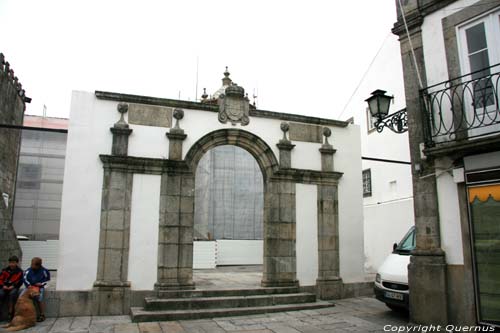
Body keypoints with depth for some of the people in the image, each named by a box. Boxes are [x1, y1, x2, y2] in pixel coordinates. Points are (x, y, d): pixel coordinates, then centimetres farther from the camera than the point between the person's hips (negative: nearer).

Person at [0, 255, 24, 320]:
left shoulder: (19, 271, 4)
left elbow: (20, 281, 0)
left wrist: (13, 286, -15)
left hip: (14, 287, -2)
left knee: (12, 294, -34)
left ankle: (10, 313, -28)